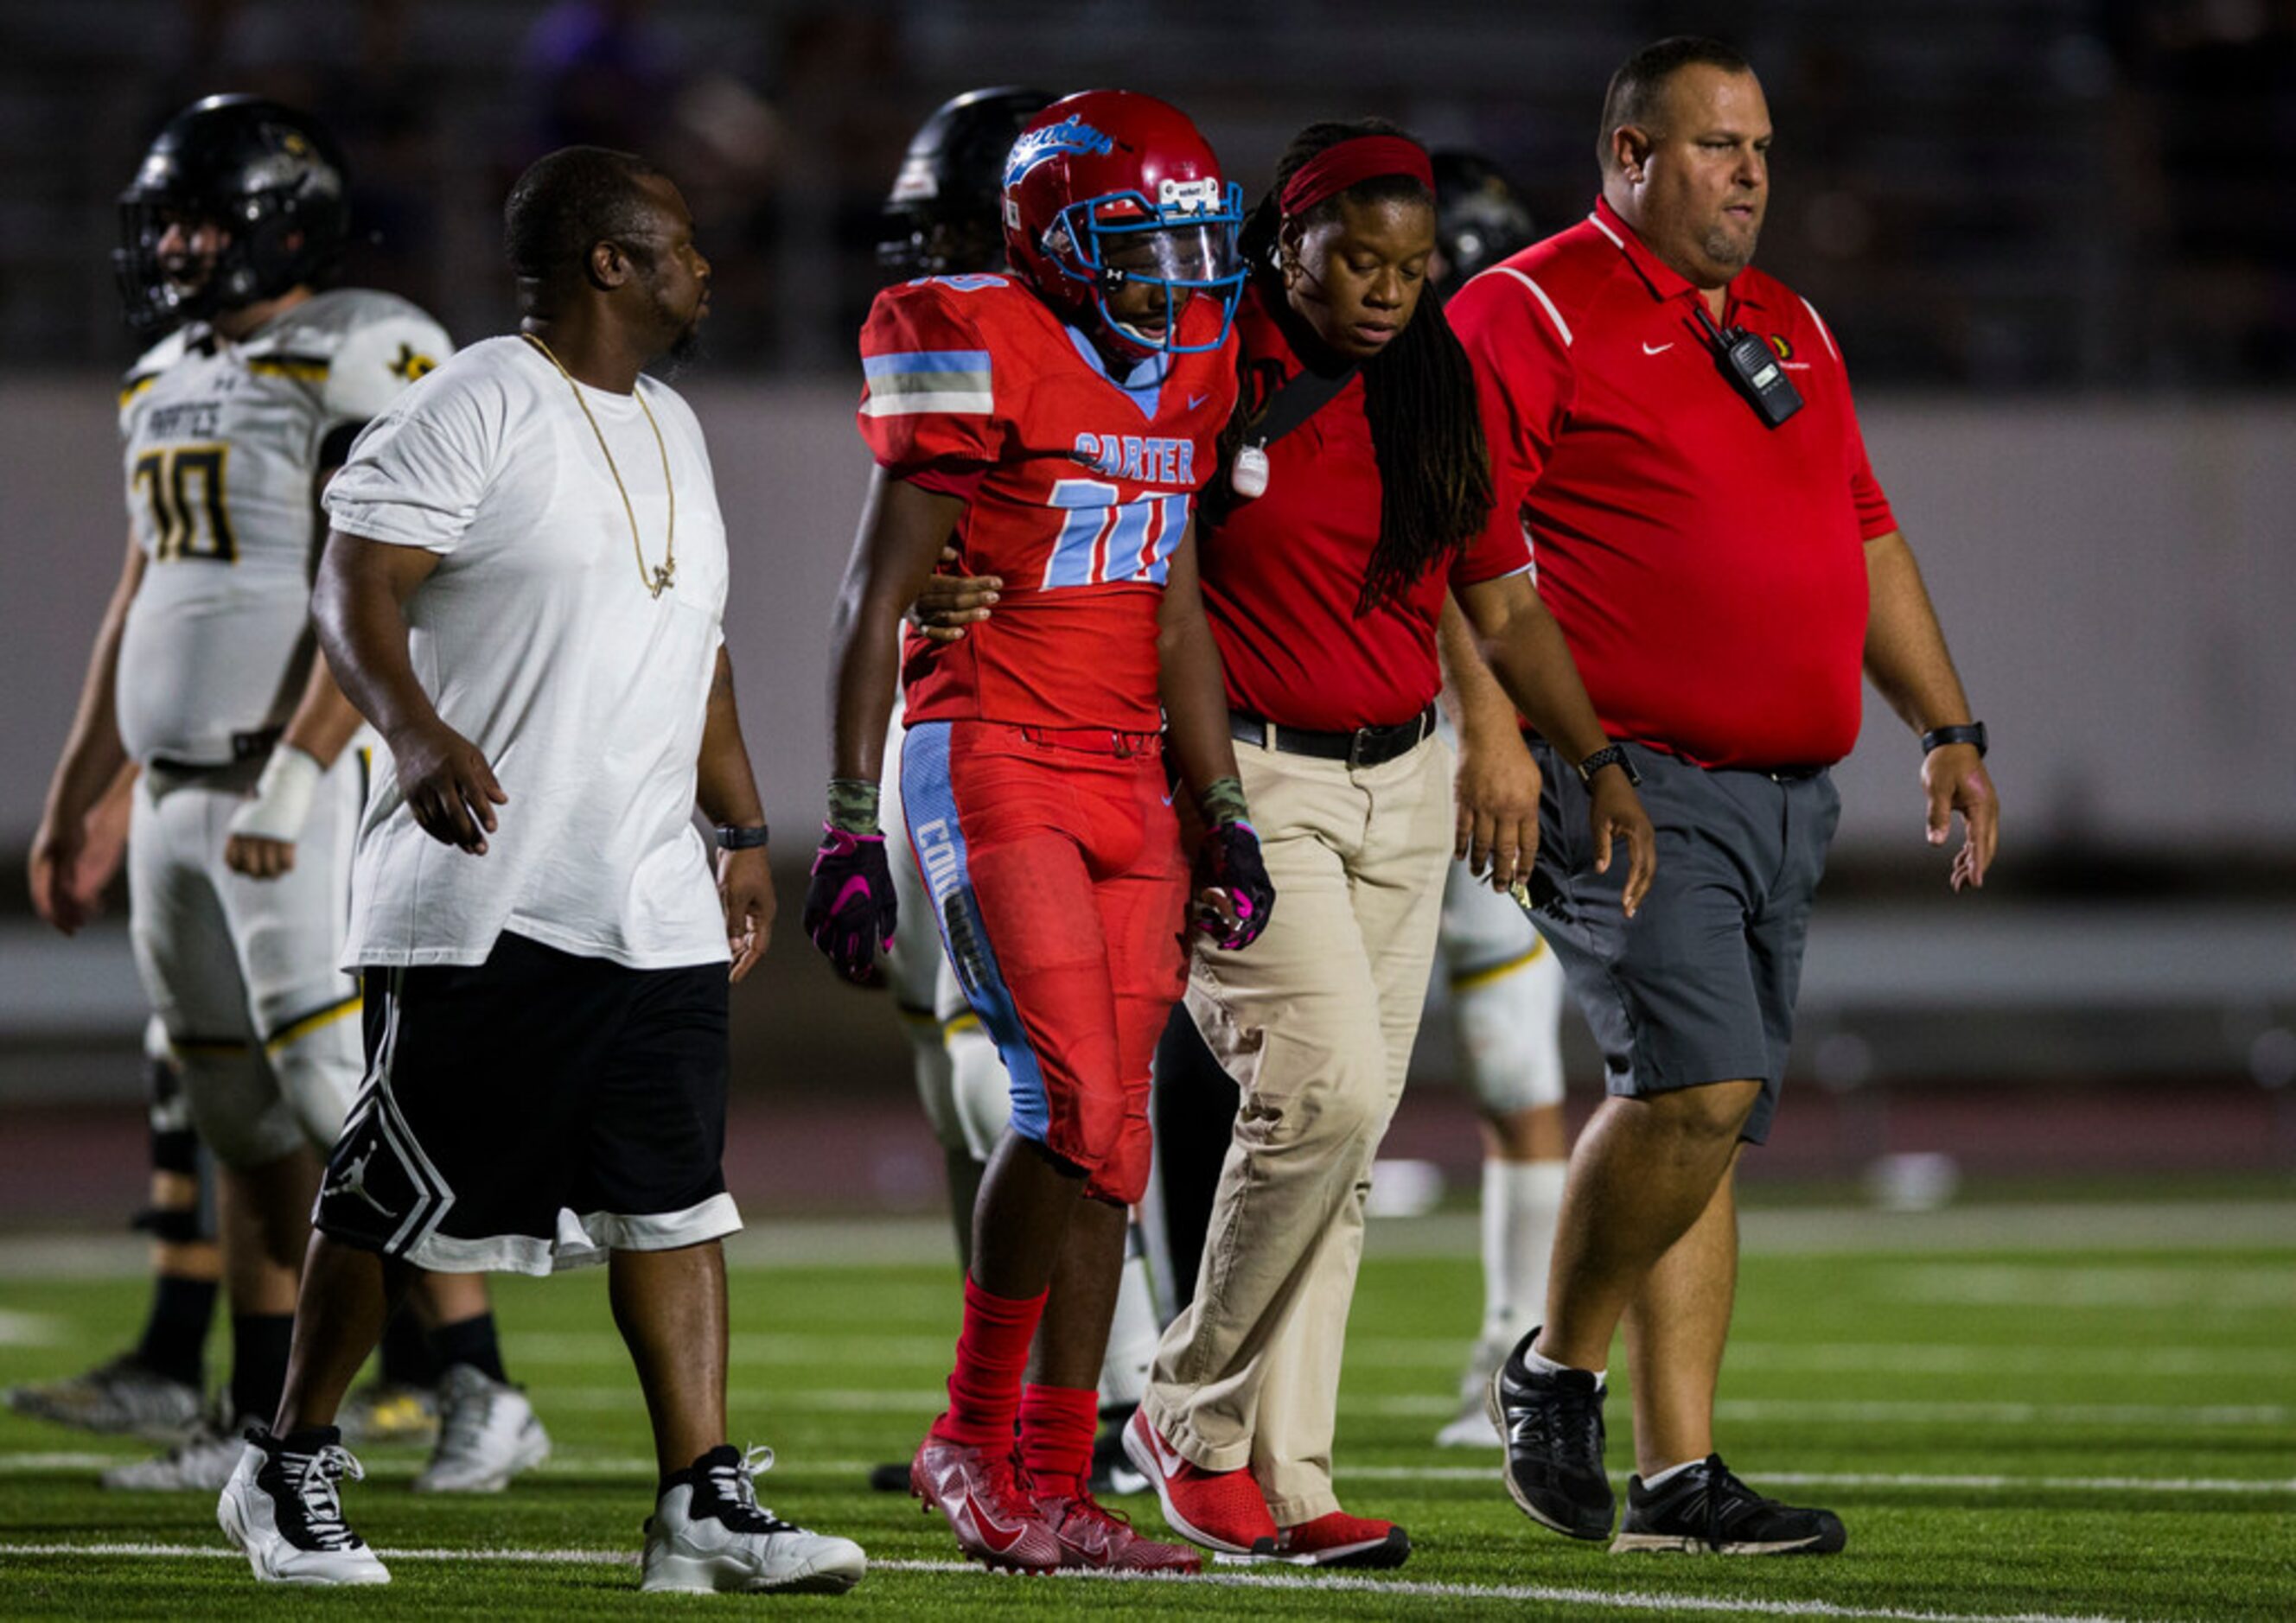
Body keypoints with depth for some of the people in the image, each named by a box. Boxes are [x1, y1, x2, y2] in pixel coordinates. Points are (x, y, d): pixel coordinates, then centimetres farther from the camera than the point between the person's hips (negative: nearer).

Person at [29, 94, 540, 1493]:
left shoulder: (361, 363, -11)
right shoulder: (169, 381, 16)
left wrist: (289, 782, -24)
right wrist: (74, 806, 23)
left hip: (312, 783, -8)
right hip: (180, 788, 8)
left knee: (350, 1095, -12)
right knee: (248, 1128, 10)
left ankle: (487, 1401, -8)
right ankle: (261, 1426, 15)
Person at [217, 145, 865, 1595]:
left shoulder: (669, 432, 18)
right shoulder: (476, 411, -9)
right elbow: (357, 589, -17)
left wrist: (744, 831, 23)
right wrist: (420, 732, -33)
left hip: (652, 905, 7)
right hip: (483, 898, -7)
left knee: (676, 1199, 1)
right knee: (404, 1192, 0)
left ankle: (704, 1502, 0)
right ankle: (290, 1469, 15)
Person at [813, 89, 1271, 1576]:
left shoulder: (1180, 377, 11)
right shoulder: (984, 357, -10)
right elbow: (876, 601, -9)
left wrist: (1225, 819, 14)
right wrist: (852, 828, -12)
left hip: (1127, 781, 7)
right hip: (990, 766, -7)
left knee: (1104, 1133, 4)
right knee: (1079, 1103, -16)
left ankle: (1053, 1487, 8)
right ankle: (973, 1437, -1)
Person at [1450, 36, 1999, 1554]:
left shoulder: (1791, 332, 20)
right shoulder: (1532, 315, -4)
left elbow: (1869, 542, 26)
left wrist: (1950, 731, 21)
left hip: (1786, 798, 8)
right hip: (1629, 784, -8)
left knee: (1707, 1125, 7)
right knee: (1697, 1082, -19)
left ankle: (1678, 1476, 9)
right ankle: (1556, 1370, 2)